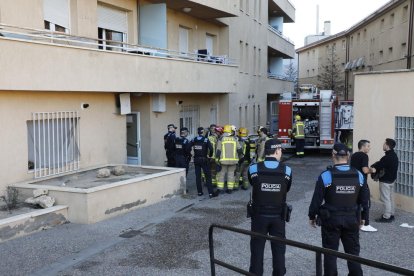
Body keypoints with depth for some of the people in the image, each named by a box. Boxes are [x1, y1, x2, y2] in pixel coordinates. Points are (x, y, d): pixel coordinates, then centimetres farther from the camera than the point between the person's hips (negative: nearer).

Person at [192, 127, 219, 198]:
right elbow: (211, 148, -19)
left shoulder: (194, 140, 2)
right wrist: (210, 155, -3)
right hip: (204, 159, -4)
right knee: (208, 176, 0)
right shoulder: (206, 140, -10)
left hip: (196, 160, 4)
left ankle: (199, 192, 15)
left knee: (198, 176, 11)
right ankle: (211, 193, -3)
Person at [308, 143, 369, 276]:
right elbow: (365, 199, 6)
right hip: (352, 219, 3)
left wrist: (312, 216, 4)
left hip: (331, 220, -3)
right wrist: (363, 217, 20)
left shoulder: (326, 176, -15)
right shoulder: (359, 175, -2)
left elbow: (317, 199, -10)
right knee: (353, 251, 15)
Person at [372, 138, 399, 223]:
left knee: (385, 199, -2)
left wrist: (372, 167, 0)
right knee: (391, 198, 17)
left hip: (385, 181, -10)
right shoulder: (394, 155, 7)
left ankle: (386, 217, 3)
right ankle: (391, 214, 25)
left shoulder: (386, 157, -25)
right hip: (392, 179, 10)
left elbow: (376, 167, -22)